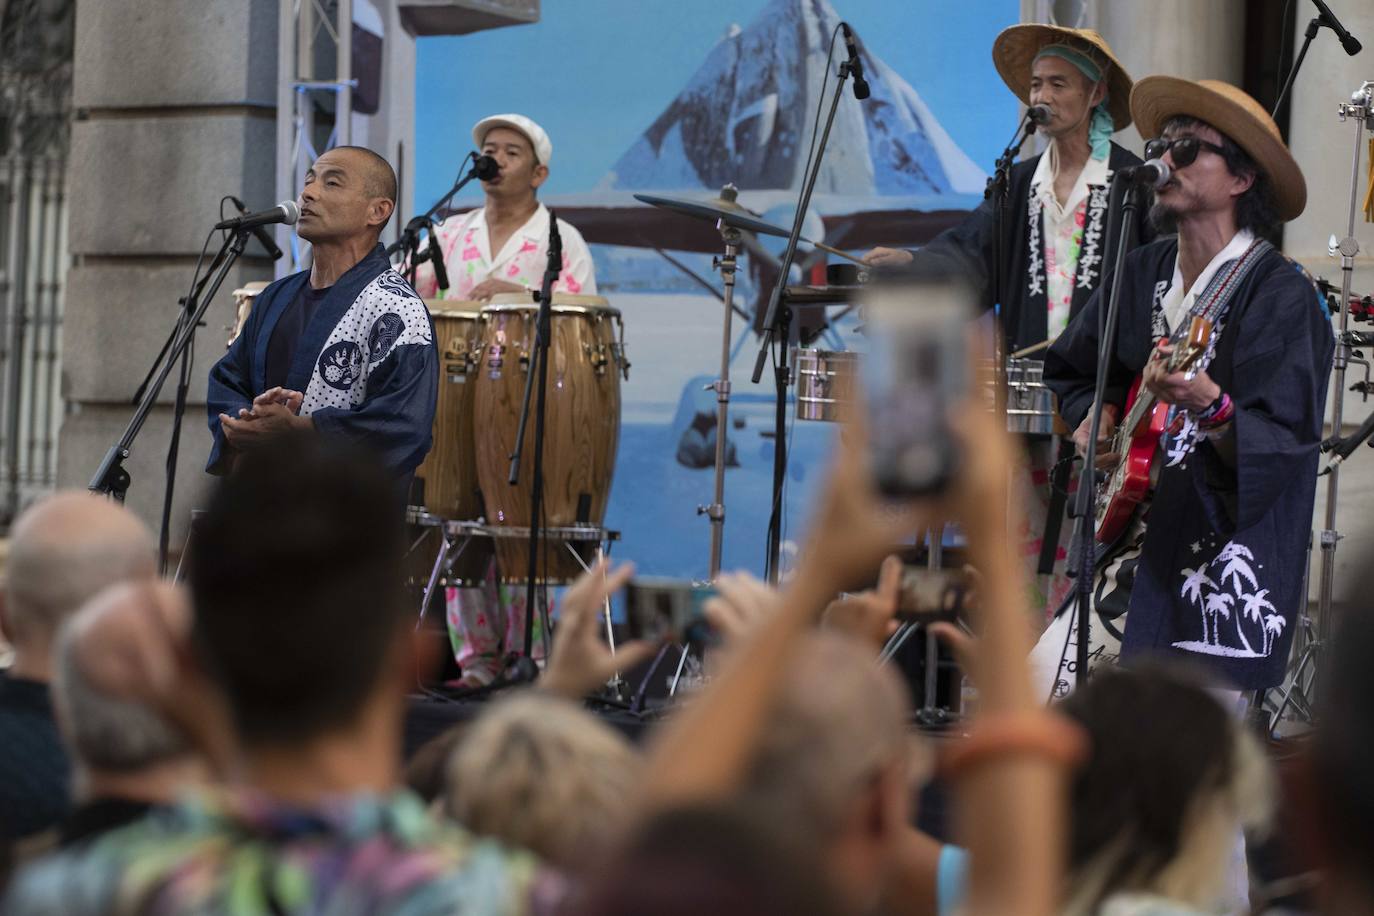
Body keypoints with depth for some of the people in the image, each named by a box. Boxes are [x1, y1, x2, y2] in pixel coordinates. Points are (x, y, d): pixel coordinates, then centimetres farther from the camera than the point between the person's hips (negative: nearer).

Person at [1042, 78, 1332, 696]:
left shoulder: (1281, 296, -14)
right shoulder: (1145, 271, 8)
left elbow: (1278, 450, -24)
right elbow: (1070, 368, 26)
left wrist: (1209, 406, -43)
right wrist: (1097, 416, 6)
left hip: (1223, 574, -7)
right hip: (1137, 547, 7)